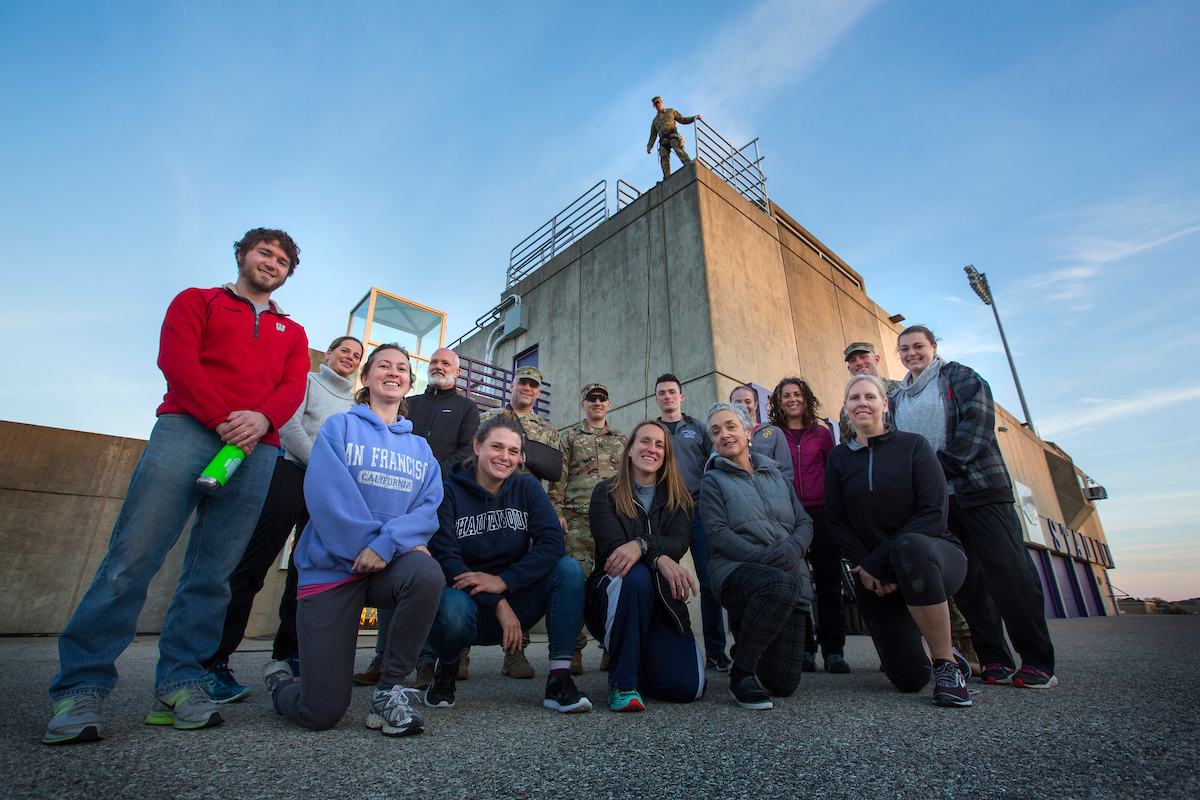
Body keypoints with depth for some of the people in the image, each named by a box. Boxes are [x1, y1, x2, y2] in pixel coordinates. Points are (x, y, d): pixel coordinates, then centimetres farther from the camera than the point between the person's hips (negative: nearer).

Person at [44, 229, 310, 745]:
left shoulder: (292, 333, 26)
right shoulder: (196, 302, 19)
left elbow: (293, 386, 10)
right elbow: (176, 359, 2)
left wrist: (260, 419, -12)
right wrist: (223, 420, -11)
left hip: (256, 448, 2)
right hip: (188, 428, -2)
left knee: (213, 571, -1)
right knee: (133, 555, -9)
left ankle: (179, 684, 3)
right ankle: (82, 687, -1)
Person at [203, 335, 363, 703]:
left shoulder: (355, 404, 22)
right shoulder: (306, 380, 9)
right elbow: (287, 422, -5)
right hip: (291, 471, -5)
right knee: (254, 563, -8)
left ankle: (289, 654, 12)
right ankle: (214, 661, -3)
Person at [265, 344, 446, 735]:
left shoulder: (420, 447, 14)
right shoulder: (339, 427, 5)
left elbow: (428, 506, 0)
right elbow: (326, 494, -9)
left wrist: (387, 543, -18)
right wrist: (384, 542, -14)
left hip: (392, 563, 3)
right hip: (332, 566, -2)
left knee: (428, 573, -35)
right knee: (322, 713, -6)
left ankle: (389, 692, -13)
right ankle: (279, 678, 31)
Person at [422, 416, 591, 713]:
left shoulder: (527, 488, 3)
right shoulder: (450, 492, -5)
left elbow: (553, 544, -11)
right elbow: (444, 558, -15)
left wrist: (503, 581, -24)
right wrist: (497, 604, -25)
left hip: (513, 602, 2)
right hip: (467, 601, -2)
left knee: (569, 568, -21)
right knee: (453, 609, -36)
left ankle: (559, 679, -17)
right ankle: (446, 667, 1)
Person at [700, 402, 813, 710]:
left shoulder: (776, 475, 19)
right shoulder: (713, 481, 7)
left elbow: (804, 523, 12)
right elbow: (718, 534, -6)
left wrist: (791, 548, -11)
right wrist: (763, 557, -19)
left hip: (792, 576, 4)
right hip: (737, 571, -3)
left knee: (784, 684, -4)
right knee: (780, 583, -38)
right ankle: (740, 673, -15)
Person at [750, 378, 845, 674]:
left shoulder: (822, 433, 14)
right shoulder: (769, 434, 8)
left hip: (821, 513, 2)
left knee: (828, 579, 1)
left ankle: (833, 650, 12)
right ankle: (804, 649, 12)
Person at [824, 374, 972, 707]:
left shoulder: (913, 446, -3)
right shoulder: (838, 458, 4)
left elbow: (934, 514, -13)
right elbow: (836, 522, 1)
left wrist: (878, 563, -18)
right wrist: (865, 569, -13)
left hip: (930, 556, -2)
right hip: (874, 574, 2)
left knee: (909, 546, -39)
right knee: (908, 679, -7)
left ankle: (947, 663, -20)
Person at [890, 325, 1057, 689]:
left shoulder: (958, 376, 6)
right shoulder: (898, 398, 19)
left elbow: (978, 421, -8)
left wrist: (944, 465, -15)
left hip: (979, 487, -4)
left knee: (1008, 569, -6)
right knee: (965, 577, 5)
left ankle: (1037, 661, 5)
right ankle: (995, 661, 13)